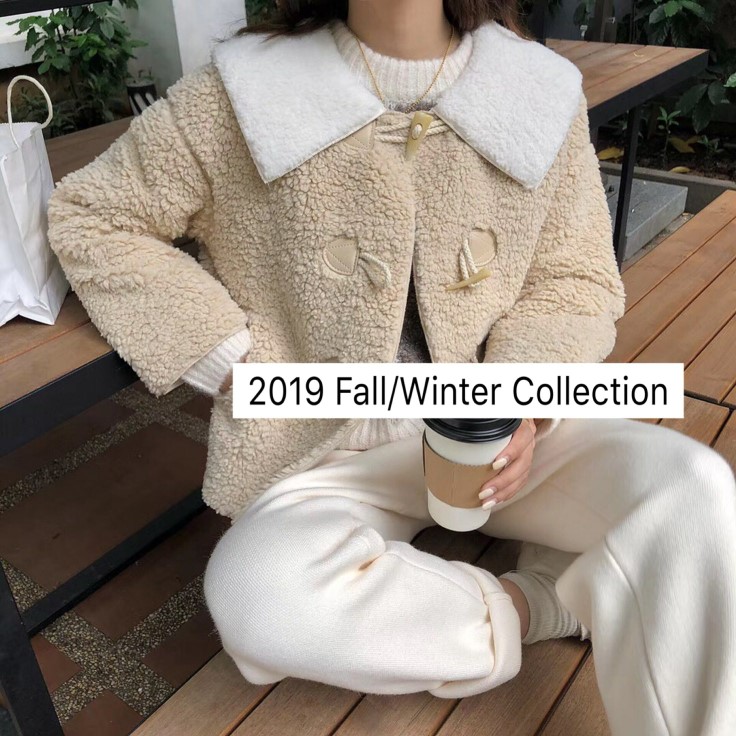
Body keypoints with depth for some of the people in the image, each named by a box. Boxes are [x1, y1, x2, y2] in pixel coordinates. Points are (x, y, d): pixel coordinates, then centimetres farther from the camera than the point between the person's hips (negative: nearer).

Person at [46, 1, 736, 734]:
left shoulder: (541, 93, -3)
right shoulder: (240, 95, -9)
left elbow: (574, 281, 5)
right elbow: (88, 216, 0)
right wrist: (239, 364, -9)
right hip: (328, 451, 0)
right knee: (258, 593, -32)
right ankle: (539, 609, -9)